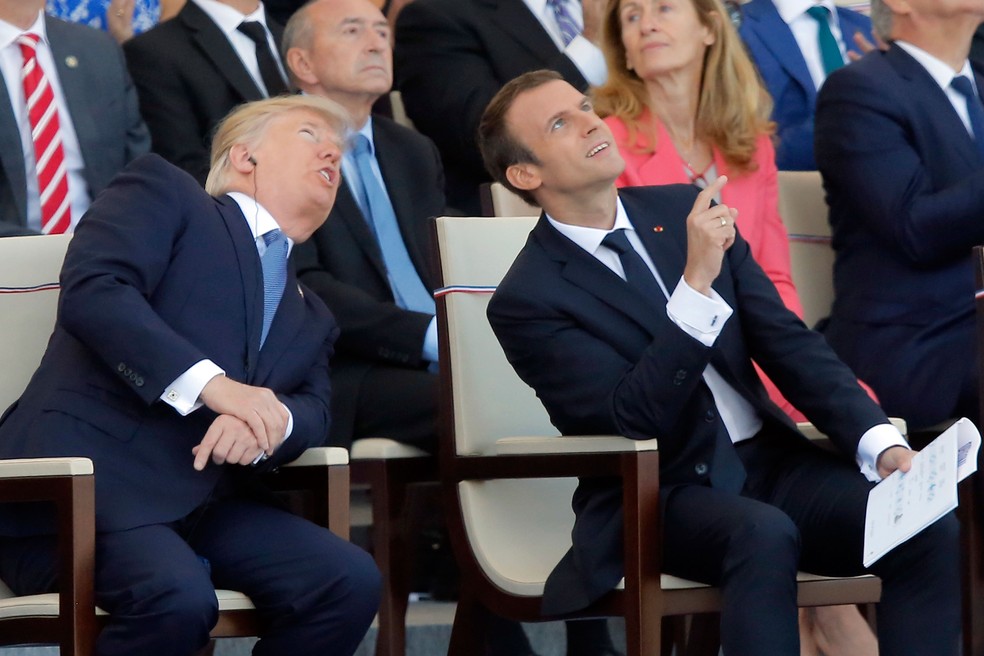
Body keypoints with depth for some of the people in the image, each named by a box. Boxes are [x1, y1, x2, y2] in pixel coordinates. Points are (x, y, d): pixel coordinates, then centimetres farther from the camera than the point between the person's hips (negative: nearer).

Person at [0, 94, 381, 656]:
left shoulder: (312, 318, 30)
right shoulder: (163, 193, 9)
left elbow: (313, 410, 12)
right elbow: (90, 292, -8)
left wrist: (270, 423, -14)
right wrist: (213, 383, -18)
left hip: (202, 505, 6)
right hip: (88, 480, -6)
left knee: (350, 581, -18)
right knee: (178, 598, -35)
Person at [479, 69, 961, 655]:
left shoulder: (684, 211, 9)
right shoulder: (526, 302, -8)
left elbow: (788, 343, 8)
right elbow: (632, 419, -19)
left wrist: (880, 443, -7)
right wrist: (697, 282, -27)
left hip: (768, 458, 5)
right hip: (658, 495, -5)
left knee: (932, 531, -21)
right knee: (763, 534, -38)